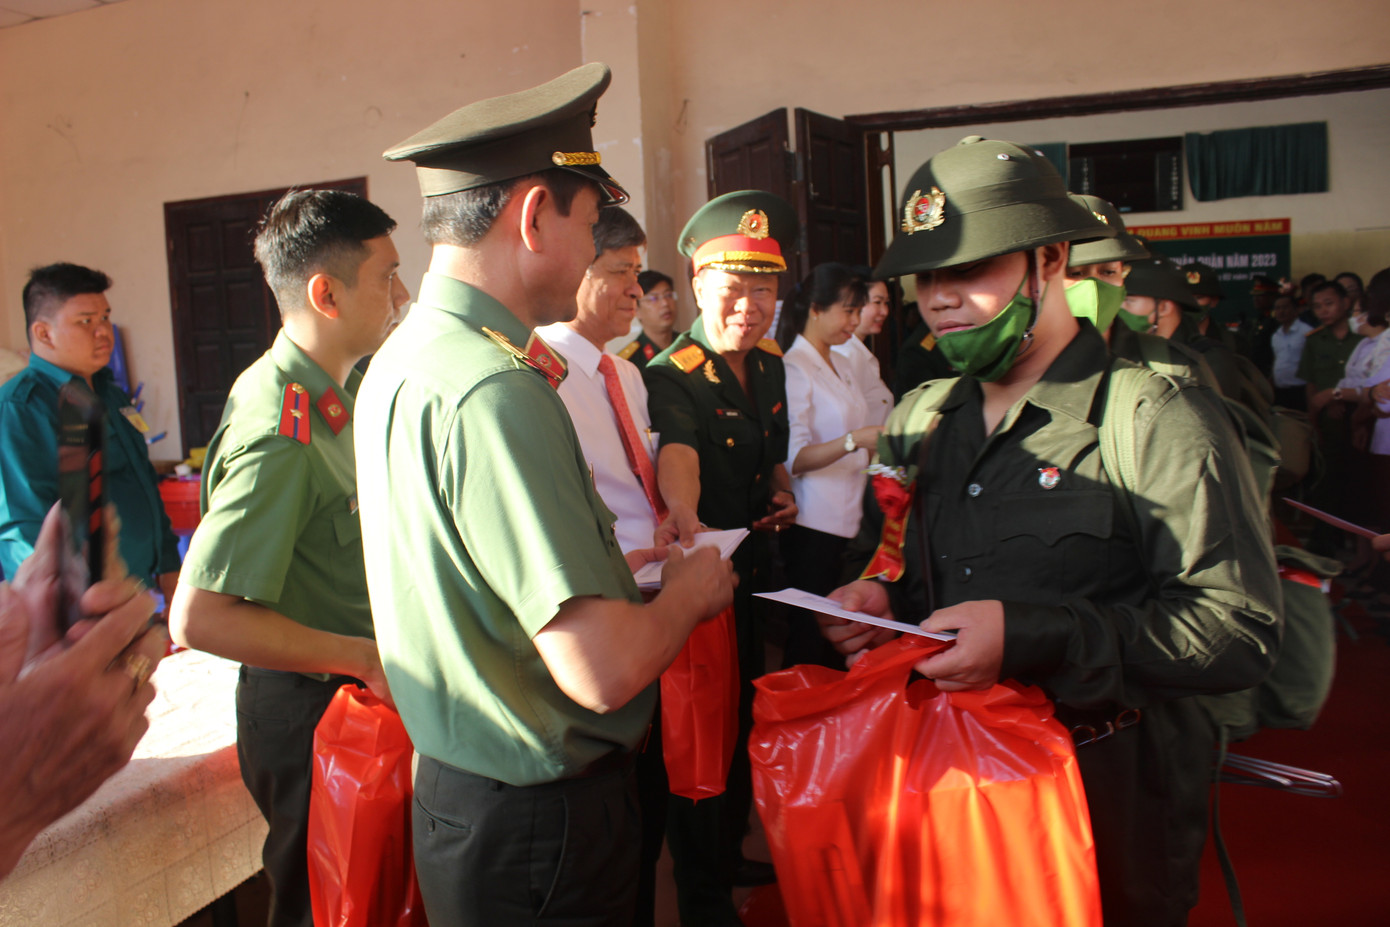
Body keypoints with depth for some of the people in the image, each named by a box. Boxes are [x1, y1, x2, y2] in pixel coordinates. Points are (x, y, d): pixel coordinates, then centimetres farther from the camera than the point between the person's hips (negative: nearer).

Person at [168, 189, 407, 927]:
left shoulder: (331, 390, 2)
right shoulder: (278, 437, -27)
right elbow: (200, 618, -31)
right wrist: (369, 659, -24)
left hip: (355, 692, 9)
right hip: (311, 709, -8)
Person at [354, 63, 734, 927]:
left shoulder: (400, 360, 3)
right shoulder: (496, 392, -27)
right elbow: (603, 669, -29)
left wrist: (606, 567, 15)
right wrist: (689, 592, -10)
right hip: (539, 823, -9)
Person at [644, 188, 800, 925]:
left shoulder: (771, 363, 4)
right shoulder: (671, 376, -19)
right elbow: (676, 451, -40)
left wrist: (782, 492, 0)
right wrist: (685, 514, -59)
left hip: (753, 568, 8)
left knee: (743, 713, 21)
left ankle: (729, 854, 43)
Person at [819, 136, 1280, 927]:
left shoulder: (1157, 417, -13)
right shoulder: (919, 420, 7)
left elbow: (1239, 630, -19)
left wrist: (1031, 637, -28)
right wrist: (874, 596, -6)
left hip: (1106, 800, -5)